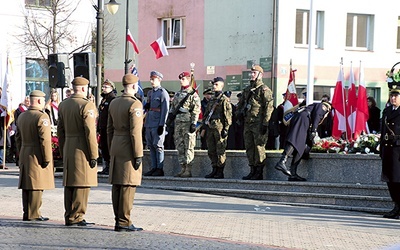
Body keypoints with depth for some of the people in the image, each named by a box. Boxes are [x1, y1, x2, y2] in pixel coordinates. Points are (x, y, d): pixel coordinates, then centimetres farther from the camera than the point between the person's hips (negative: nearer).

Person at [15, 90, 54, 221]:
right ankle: (33, 214, -5)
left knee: (26, 186, 11)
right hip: (37, 156, -8)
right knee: (37, 186, -5)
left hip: (24, 155, 8)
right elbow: (45, 139, -18)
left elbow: (18, 138, 18)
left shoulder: (22, 116, 13)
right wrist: (47, 158, -15)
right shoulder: (42, 117, -13)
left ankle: (26, 213, 15)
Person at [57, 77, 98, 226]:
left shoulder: (63, 105, 10)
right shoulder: (87, 105, -12)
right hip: (82, 149, -7)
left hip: (68, 148, 7)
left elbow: (60, 131, 14)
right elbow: (90, 132, -16)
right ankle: (76, 217, -4)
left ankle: (69, 217, 15)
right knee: (82, 184, -3)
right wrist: (93, 155, -12)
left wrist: (63, 153, 20)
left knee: (69, 183, 11)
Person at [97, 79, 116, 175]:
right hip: (103, 128, 9)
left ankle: (110, 168, -1)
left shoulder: (113, 99, -9)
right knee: (103, 147, 11)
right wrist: (98, 128, 21)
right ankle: (106, 167, 17)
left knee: (109, 147, -6)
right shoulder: (103, 100, 19)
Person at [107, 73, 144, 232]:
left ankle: (118, 220, 13)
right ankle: (124, 222, -6)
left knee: (116, 186, 8)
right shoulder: (135, 104, -12)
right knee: (128, 186, -6)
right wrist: (138, 154, -14)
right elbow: (135, 132, -17)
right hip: (128, 149, -8)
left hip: (116, 149, 8)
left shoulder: (114, 103, 12)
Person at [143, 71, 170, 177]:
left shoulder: (163, 93, -7)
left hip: (157, 124, -8)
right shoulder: (150, 92, 19)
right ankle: (154, 168, 11)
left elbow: (165, 110, -12)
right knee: (151, 146, 7)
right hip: (149, 124, 8)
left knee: (158, 146, -7)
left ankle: (160, 169, -4)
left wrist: (161, 125, -17)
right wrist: (147, 106, 4)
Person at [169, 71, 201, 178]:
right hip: (178, 122, 8)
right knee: (179, 146, 7)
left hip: (188, 122, -7)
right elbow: (173, 107, 25)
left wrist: (193, 123, -16)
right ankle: (183, 168, 11)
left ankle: (188, 170, -7)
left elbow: (196, 110, -10)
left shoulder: (193, 94, -4)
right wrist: (171, 114, 9)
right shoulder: (177, 94, 18)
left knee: (188, 147, -7)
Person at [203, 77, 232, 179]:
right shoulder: (211, 100, 18)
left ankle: (220, 172, -2)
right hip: (210, 128, 8)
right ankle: (214, 170, 15)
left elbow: (228, 115, -9)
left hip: (219, 128, -8)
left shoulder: (224, 100, -5)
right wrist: (204, 125, 12)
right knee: (211, 151, 8)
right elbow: (206, 113, 23)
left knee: (220, 151, -5)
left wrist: (226, 129, -14)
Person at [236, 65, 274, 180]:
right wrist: (240, 112, 9)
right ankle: (252, 170, 15)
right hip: (248, 123, 8)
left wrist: (265, 123, -16)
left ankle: (259, 173, -4)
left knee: (259, 146, -7)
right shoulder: (247, 90, 18)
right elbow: (241, 103, 30)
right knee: (249, 147, 9)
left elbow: (269, 107, -11)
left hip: (258, 123, -8)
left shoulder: (264, 90, -5)